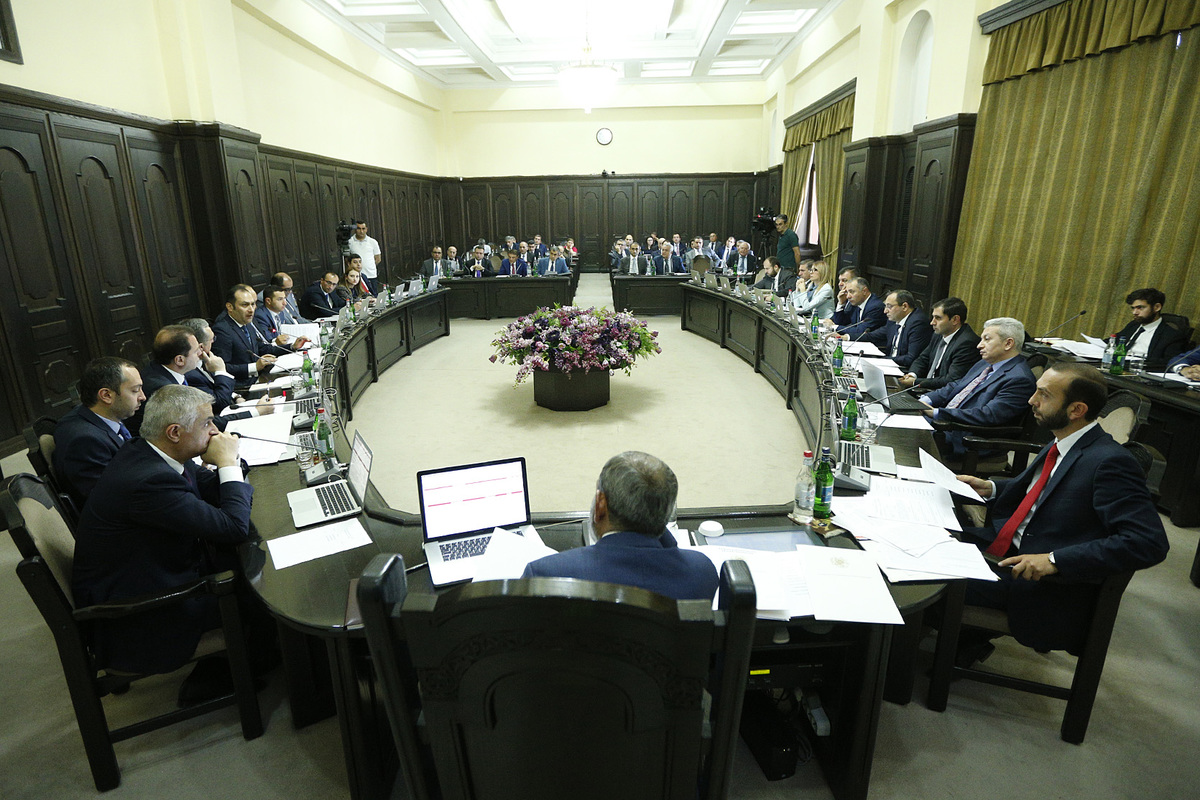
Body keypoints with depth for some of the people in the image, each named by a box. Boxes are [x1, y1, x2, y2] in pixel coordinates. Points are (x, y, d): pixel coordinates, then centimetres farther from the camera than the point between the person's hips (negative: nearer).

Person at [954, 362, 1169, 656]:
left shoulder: (1109, 462, -21)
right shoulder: (1061, 446, 5)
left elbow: (1150, 543, -26)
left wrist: (1055, 560, -28)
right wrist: (990, 489, 6)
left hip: (1043, 586, -8)